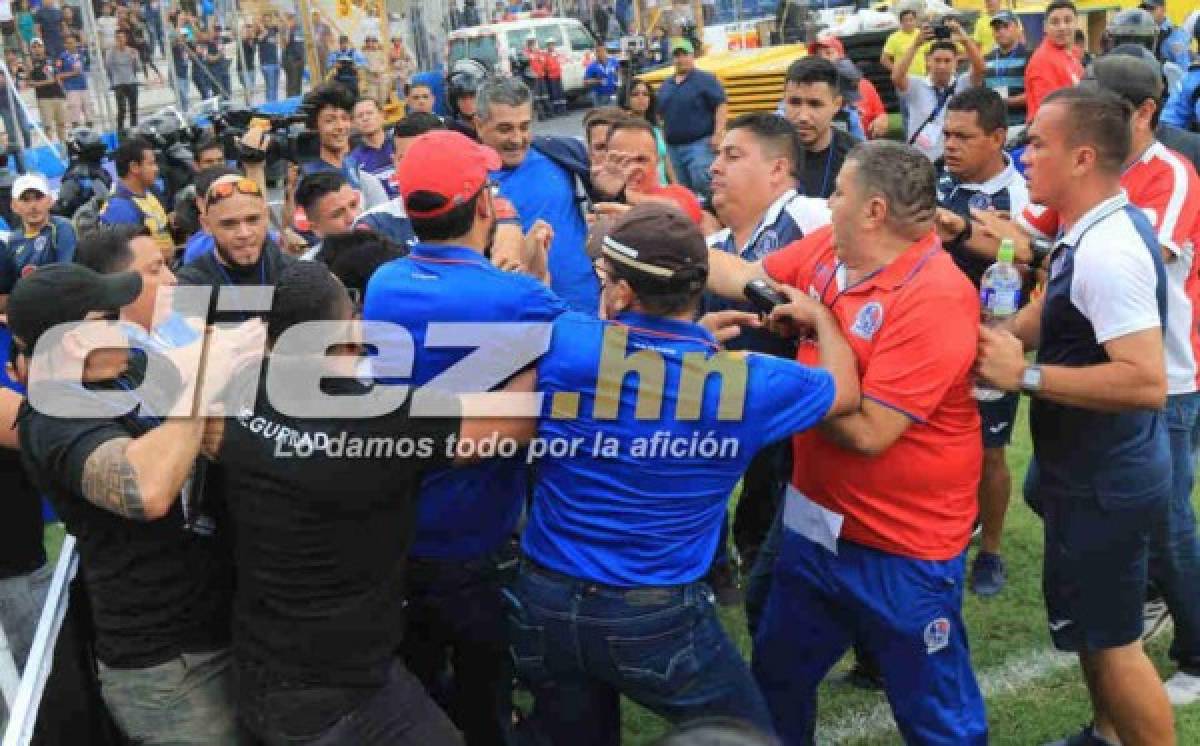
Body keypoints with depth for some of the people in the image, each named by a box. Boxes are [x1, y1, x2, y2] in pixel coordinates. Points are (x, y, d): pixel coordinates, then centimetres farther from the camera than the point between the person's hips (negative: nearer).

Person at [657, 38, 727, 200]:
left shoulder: (706, 79, -2)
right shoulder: (665, 85, 16)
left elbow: (721, 106, -9)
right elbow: (659, 114, 22)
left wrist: (718, 134, -19)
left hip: (700, 144, -6)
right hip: (673, 147, 6)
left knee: (702, 185, -17)